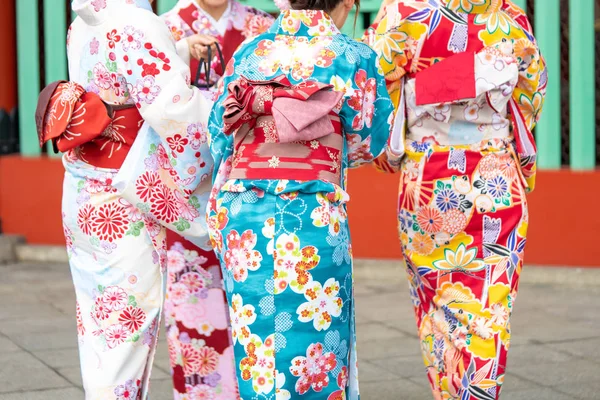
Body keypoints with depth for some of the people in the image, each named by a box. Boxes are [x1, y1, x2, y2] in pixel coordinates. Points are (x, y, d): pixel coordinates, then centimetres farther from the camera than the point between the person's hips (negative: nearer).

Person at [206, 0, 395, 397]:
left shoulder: (246, 53, 8)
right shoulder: (354, 58, -2)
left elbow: (220, 140, 11)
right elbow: (367, 142, 6)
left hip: (241, 216, 4)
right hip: (313, 217, -3)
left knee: (256, 346, 11)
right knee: (317, 344, 7)